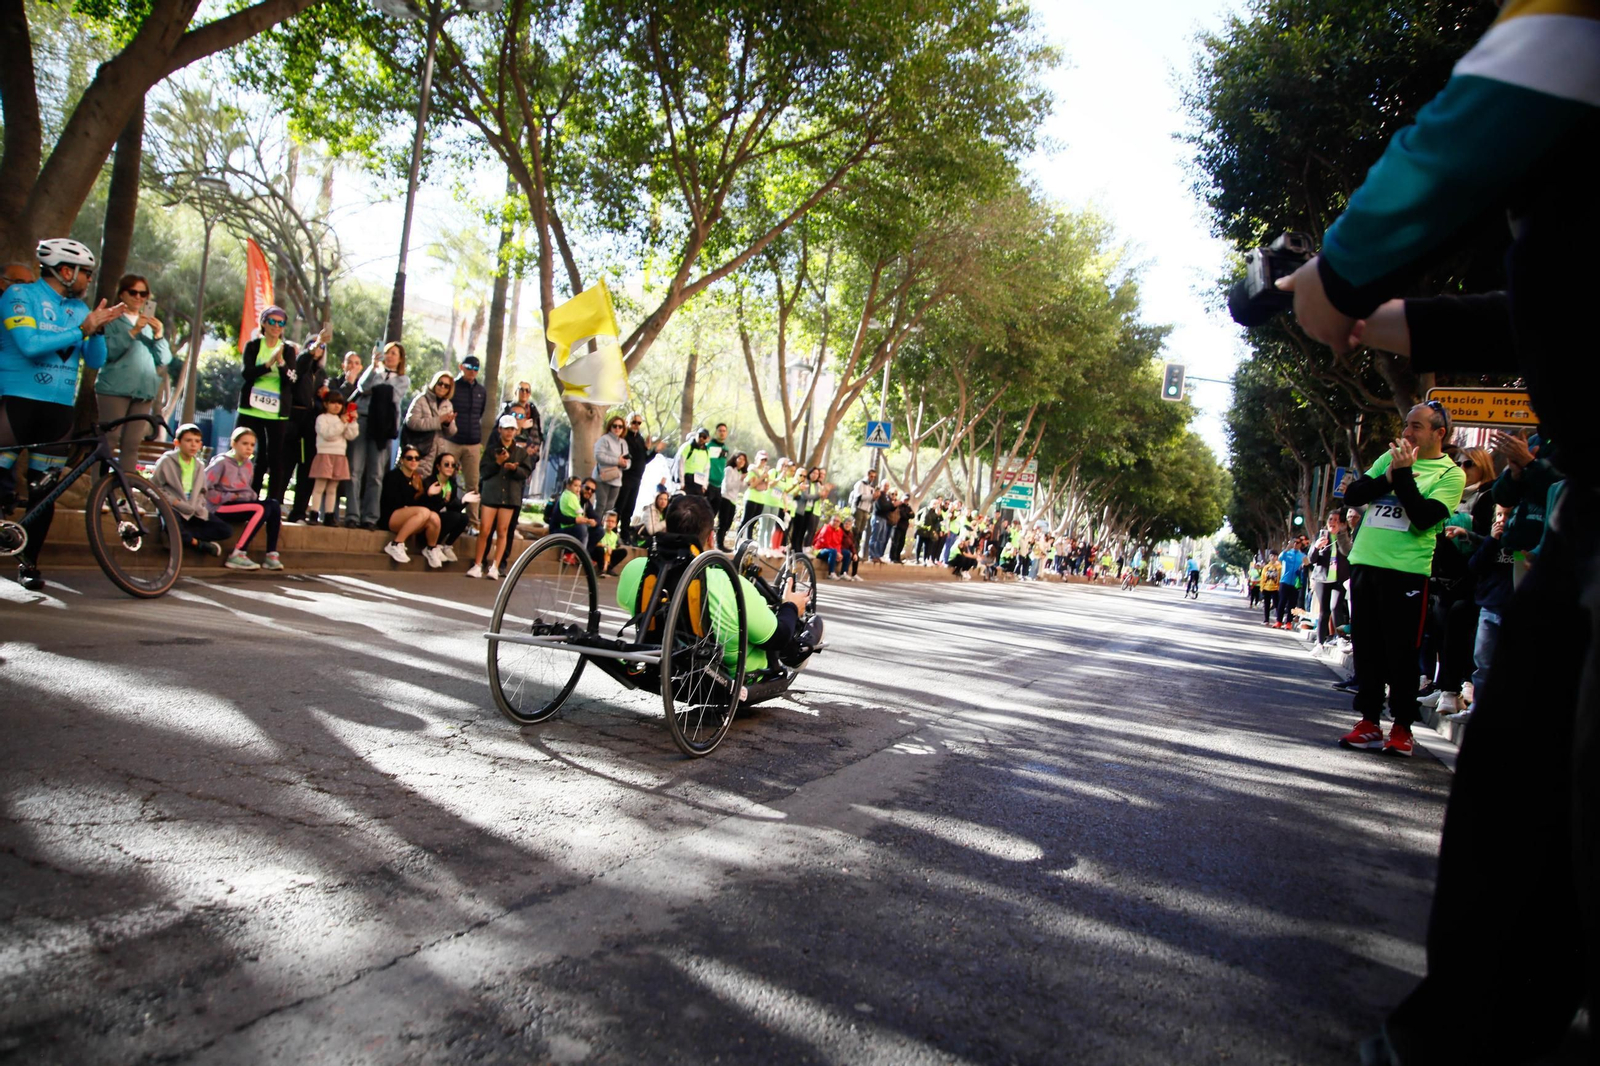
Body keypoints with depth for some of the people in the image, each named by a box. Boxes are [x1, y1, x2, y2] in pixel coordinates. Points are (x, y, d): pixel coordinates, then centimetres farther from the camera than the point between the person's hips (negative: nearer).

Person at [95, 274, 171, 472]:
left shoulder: (151, 324, 17)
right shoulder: (112, 319, 5)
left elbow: (164, 360, 7)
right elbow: (108, 351, -12)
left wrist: (159, 336, -8)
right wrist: (133, 332, -20)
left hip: (143, 392, 4)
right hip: (115, 389, -4)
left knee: (131, 445, 2)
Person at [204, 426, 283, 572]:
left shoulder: (249, 465, 15)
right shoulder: (221, 462, -6)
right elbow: (203, 487, -13)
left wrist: (254, 497, 1)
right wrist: (226, 498, -16)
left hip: (244, 502, 7)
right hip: (221, 507, -7)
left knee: (274, 505, -16)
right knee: (261, 509, -29)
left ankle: (271, 555, -18)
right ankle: (237, 555, -27)